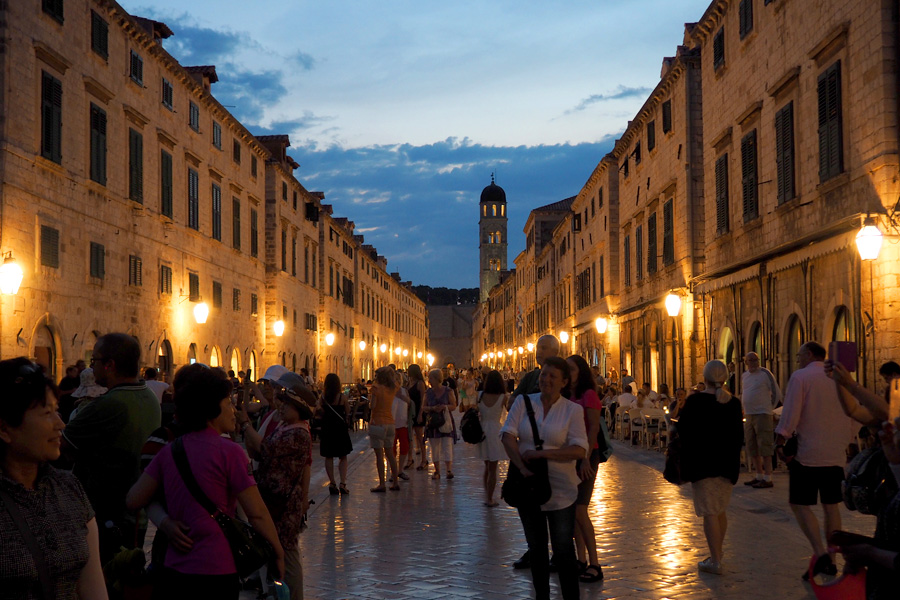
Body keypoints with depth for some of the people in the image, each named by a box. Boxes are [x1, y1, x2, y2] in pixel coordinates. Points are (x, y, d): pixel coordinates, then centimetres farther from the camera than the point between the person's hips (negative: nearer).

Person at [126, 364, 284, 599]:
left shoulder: (168, 451, 5)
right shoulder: (229, 451, -10)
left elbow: (133, 501, 4)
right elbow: (257, 514, -9)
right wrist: (278, 552, 4)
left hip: (172, 571, 5)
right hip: (215, 575, -5)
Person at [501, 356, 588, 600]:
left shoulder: (573, 410, -5)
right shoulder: (524, 402, 1)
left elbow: (580, 449, -14)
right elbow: (507, 435, -8)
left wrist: (542, 453, -20)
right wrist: (522, 468, -20)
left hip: (560, 491, -3)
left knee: (564, 551, 2)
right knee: (535, 548, 16)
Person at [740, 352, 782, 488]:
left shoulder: (765, 373, -6)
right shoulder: (744, 376, 14)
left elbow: (776, 393, -4)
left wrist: (770, 408, -1)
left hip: (762, 414, -7)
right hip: (749, 415, 7)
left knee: (764, 447, -8)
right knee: (752, 448, 11)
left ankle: (767, 479, -7)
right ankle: (759, 476, 21)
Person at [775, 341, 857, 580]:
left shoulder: (800, 377, -8)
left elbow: (790, 415, -15)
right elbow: (850, 420, 13)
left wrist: (779, 444, -9)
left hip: (808, 453, -5)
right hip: (836, 455, 5)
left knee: (800, 504, 2)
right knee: (831, 505, 13)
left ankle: (820, 554, -13)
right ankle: (830, 560, 16)